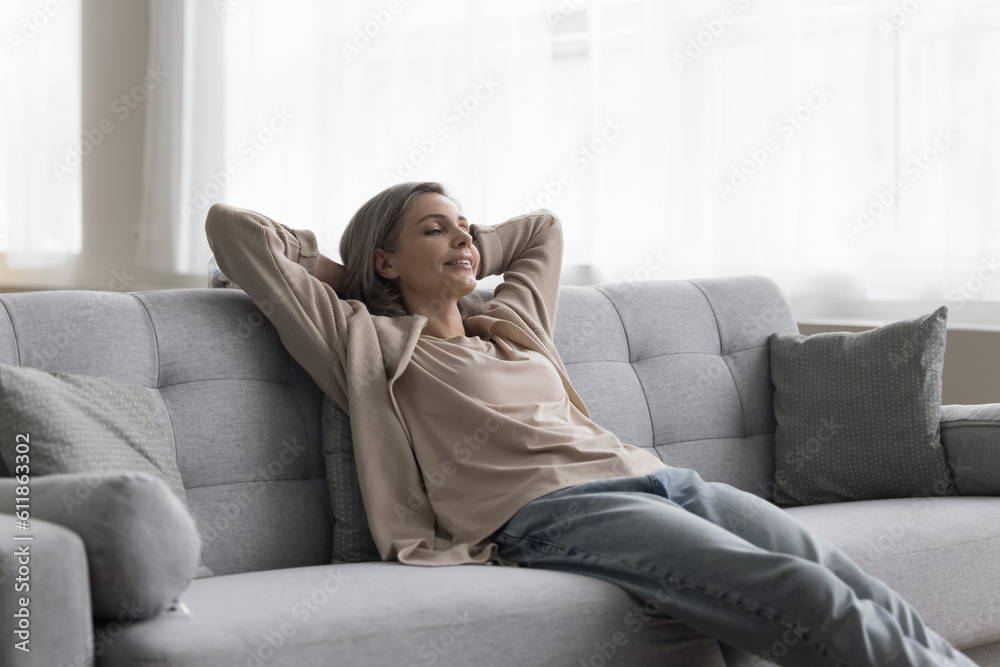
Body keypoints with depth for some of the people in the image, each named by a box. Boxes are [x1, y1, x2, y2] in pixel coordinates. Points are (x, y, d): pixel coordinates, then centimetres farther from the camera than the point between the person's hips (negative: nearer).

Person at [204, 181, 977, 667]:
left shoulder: (513, 320, 31)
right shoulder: (370, 344, 12)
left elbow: (544, 226, 51)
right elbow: (231, 226, 11)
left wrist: (467, 255, 39)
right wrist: (330, 266, 25)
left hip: (654, 476, 8)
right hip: (551, 508, -8)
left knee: (850, 583, -16)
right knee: (803, 596, -28)